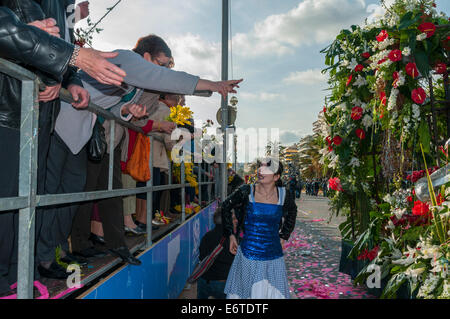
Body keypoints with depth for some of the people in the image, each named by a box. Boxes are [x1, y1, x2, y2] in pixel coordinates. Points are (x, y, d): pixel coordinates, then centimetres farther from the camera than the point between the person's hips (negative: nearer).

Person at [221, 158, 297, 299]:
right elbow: (225, 207, 6)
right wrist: (230, 235, 5)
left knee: (274, 292, 10)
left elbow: (292, 212, 18)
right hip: (248, 255, -1)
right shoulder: (246, 192, -9)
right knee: (245, 292, 8)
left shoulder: (283, 195, -3)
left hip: (274, 256, 2)